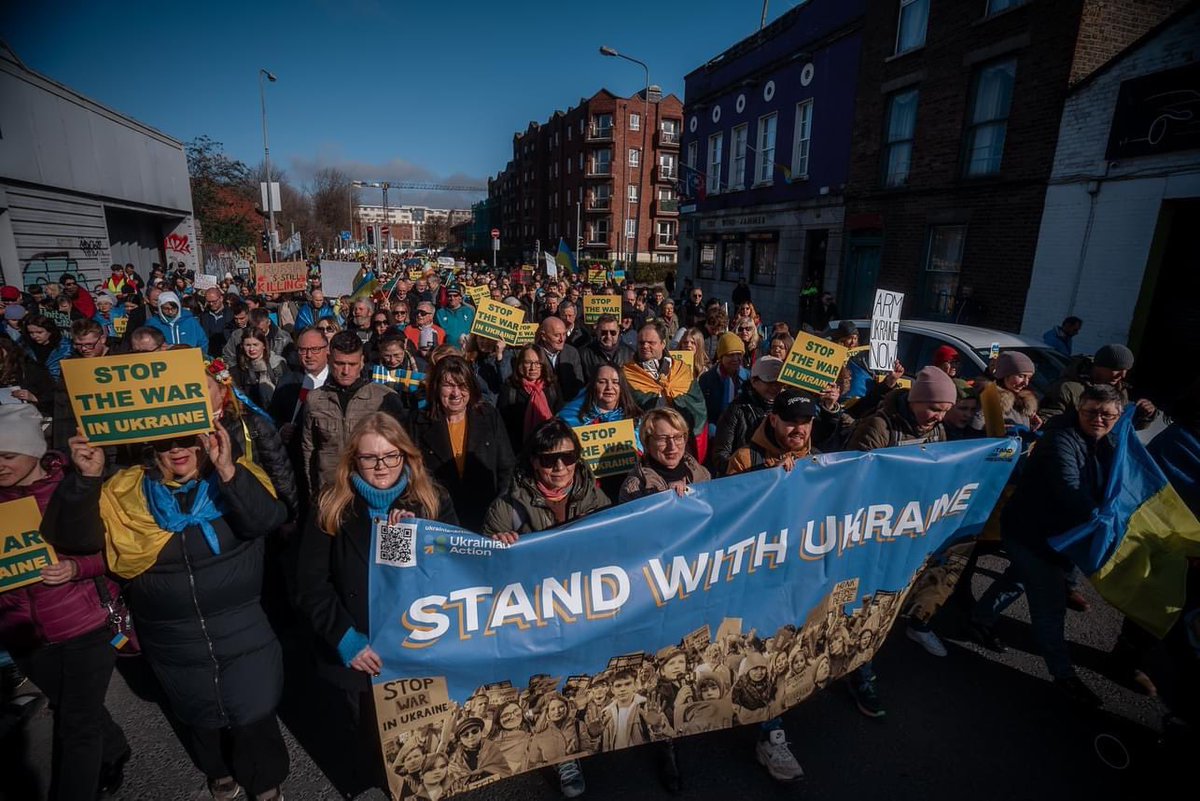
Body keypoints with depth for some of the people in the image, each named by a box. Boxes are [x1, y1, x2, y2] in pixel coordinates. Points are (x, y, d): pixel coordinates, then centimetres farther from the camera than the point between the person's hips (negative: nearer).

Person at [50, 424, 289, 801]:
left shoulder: (237, 477, -12)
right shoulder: (126, 492, -2)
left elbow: (269, 519, -28)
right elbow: (72, 536, -8)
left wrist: (227, 471, -42)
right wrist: (87, 478, -21)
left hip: (241, 632, -2)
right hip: (172, 641, 3)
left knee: (254, 715, 11)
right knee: (200, 717, 25)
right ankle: (219, 770, 56)